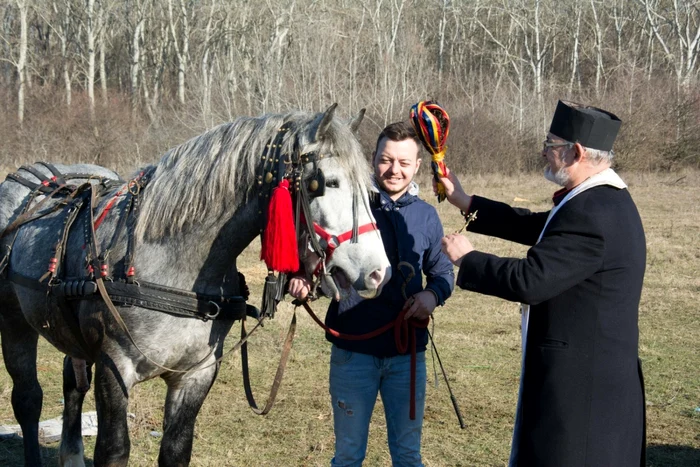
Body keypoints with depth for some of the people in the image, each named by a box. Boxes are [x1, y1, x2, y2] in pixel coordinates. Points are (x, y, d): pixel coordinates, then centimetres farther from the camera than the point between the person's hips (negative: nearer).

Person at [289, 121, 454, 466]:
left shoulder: (425, 216, 2)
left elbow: (443, 271, 11)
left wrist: (434, 294, -11)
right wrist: (302, 279, -23)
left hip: (407, 353, 2)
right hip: (353, 350, -2)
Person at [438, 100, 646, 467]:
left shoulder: (591, 214, -25)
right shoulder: (604, 199, 8)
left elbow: (530, 281, -27)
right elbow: (536, 227, 19)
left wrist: (466, 259, -12)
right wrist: (465, 202, 19)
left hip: (579, 379, -10)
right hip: (597, 372, 10)